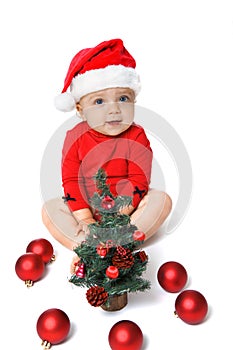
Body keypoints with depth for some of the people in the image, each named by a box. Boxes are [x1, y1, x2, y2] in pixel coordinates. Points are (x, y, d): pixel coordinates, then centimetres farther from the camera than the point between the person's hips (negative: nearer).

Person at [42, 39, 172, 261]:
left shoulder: (136, 137, -11)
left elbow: (138, 181, -16)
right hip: (86, 208, 2)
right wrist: (84, 218, -18)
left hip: (127, 210, -1)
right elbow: (70, 180, -8)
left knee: (162, 200, -23)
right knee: (49, 209, -16)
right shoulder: (75, 137, -7)